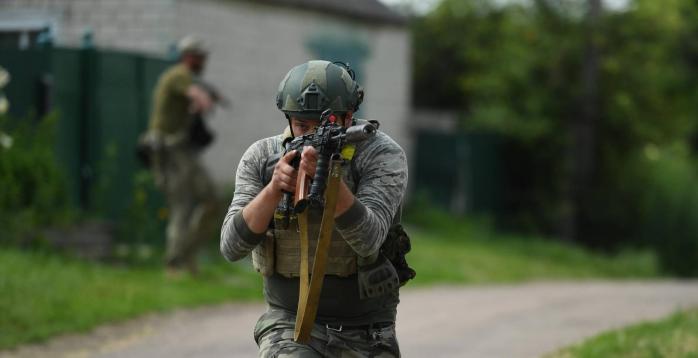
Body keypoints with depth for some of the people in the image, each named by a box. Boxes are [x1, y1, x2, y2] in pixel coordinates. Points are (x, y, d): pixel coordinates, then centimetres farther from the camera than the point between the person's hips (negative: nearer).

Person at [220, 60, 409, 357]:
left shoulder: (382, 155, -11)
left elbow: (367, 240, -25)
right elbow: (232, 247, -12)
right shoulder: (262, 157, -4)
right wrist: (273, 189, -26)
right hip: (291, 323, 0)